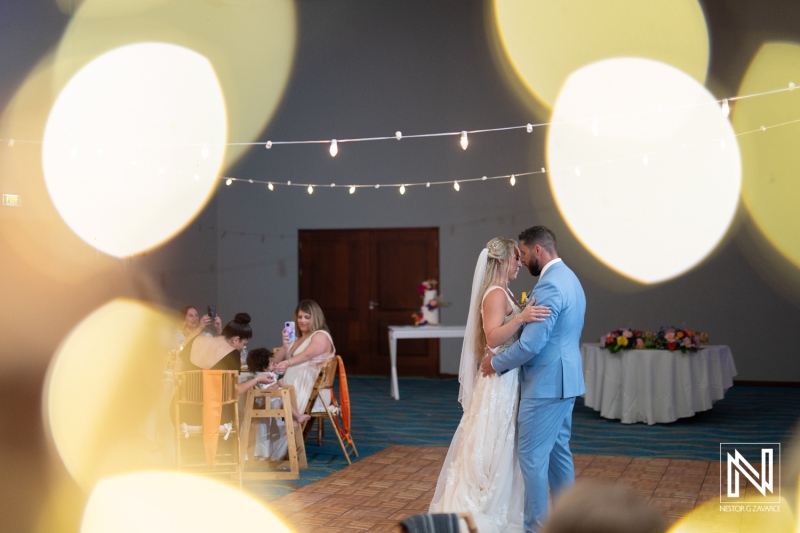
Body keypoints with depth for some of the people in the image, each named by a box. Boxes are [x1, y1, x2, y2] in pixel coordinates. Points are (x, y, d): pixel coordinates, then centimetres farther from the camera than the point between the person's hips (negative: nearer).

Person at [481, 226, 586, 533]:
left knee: (532, 456, -2)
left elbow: (531, 344, -23)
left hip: (546, 384, -10)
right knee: (558, 451, 17)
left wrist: (496, 363, -9)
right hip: (565, 379, 10)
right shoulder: (569, 278, 14)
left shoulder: (549, 286, -20)